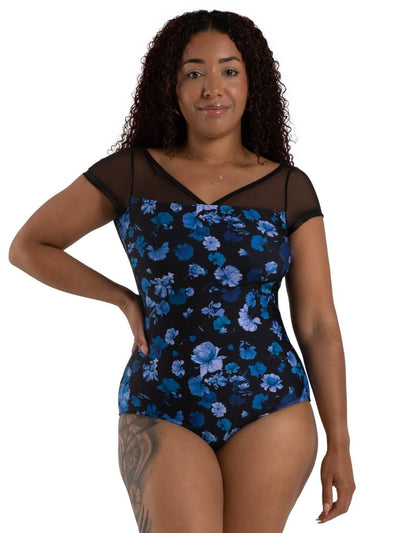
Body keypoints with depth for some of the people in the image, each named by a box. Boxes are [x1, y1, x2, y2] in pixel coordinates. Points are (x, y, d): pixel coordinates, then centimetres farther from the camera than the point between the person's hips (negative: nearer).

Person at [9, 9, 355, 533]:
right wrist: (124, 298, 4)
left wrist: (339, 443, 3)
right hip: (160, 411, -1)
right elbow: (28, 246, 12)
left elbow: (319, 325, 5)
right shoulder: (130, 174, 2)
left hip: (271, 410, 1)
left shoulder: (289, 188, 4)